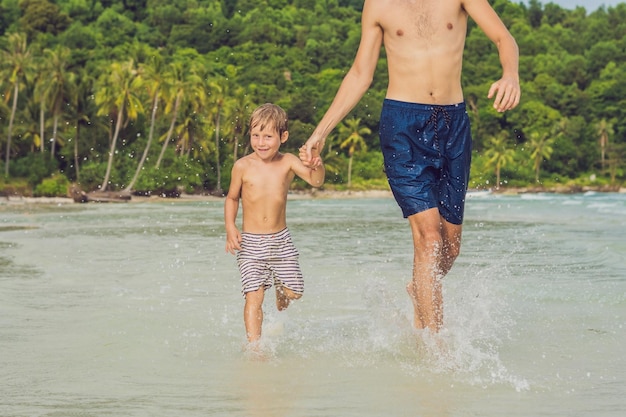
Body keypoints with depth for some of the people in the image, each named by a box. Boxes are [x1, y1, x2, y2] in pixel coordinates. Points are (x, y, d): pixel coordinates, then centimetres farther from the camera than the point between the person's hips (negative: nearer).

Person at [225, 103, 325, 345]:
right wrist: (230, 228, -5)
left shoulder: (288, 162, -3)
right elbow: (232, 198, 8)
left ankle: (278, 318, 40)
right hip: (250, 243, -2)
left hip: (281, 240, 2)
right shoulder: (243, 166, -5)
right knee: (254, 296, -12)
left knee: (292, 292, 6)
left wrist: (317, 163, -37)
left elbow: (315, 180, -16)